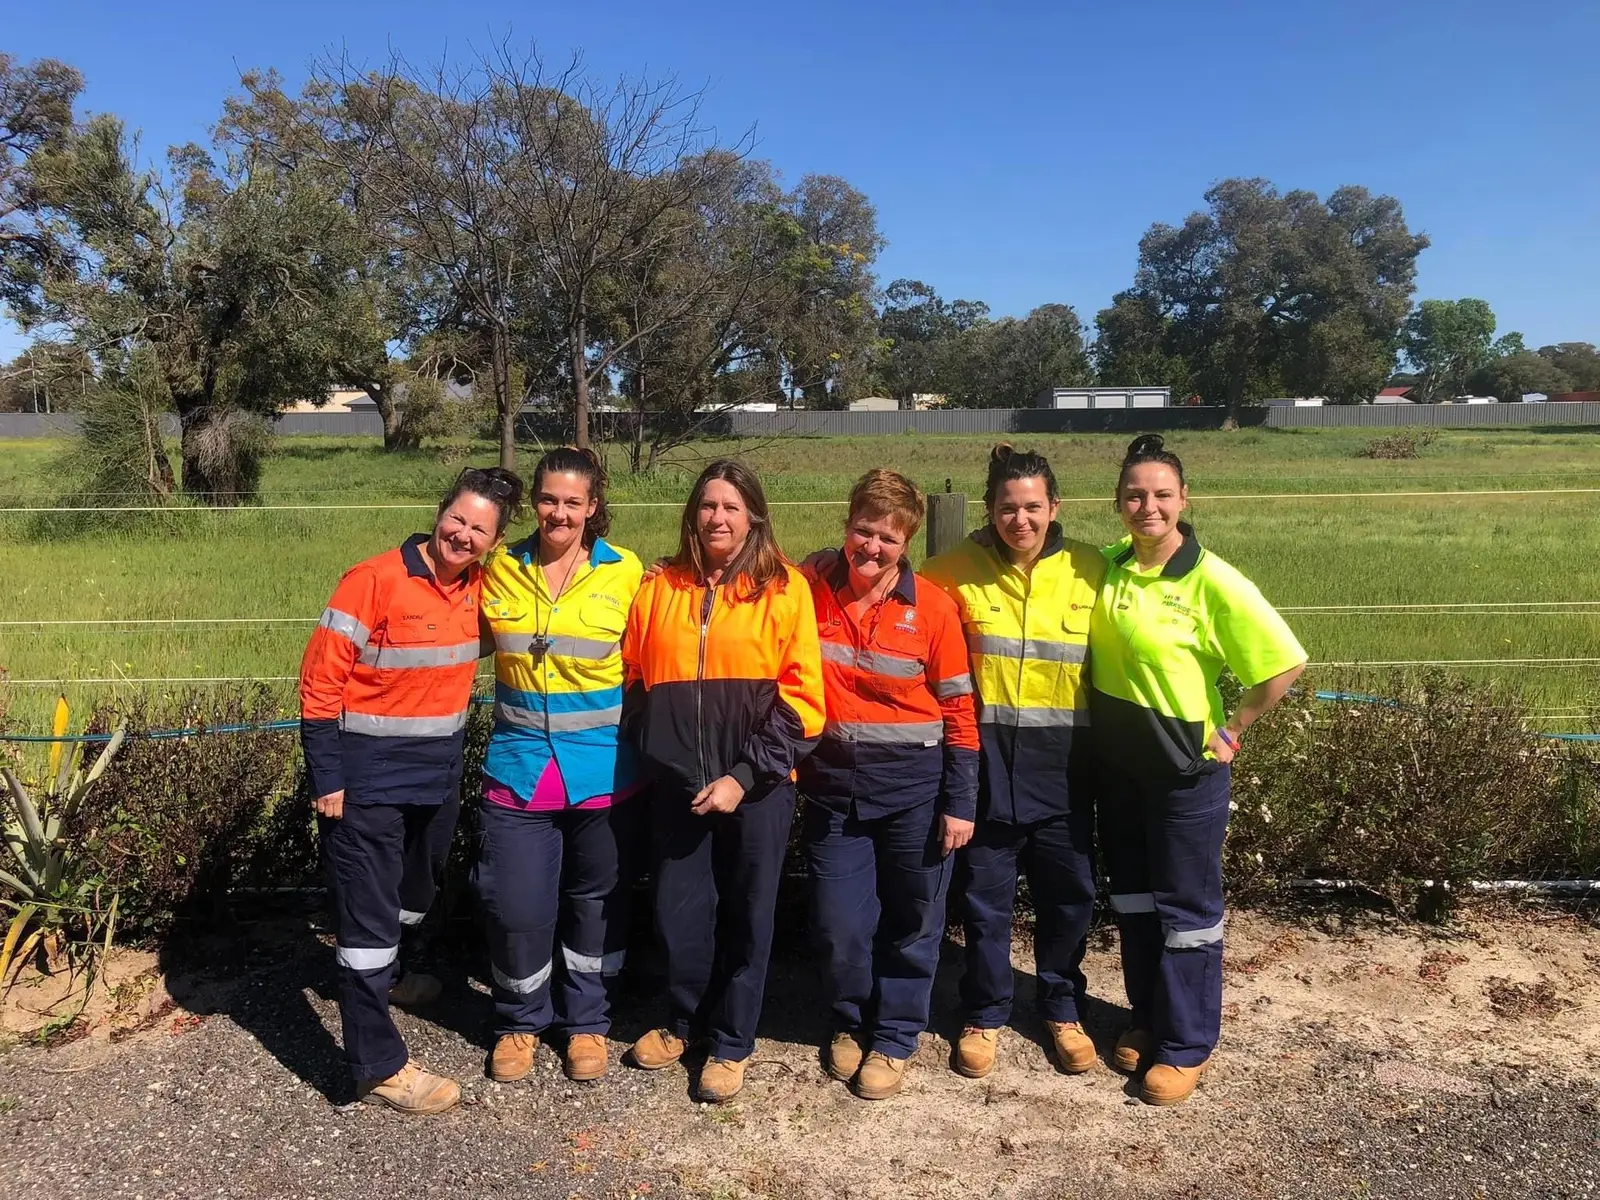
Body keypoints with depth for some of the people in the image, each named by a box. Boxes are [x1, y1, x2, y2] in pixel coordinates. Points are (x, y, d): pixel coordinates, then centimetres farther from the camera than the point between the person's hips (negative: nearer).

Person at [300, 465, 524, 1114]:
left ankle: (385, 977, 52)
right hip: (367, 781, -7)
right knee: (369, 915, 2)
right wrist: (327, 781, -16)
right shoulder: (373, 581, -18)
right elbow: (320, 683, -16)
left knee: (415, 897, 25)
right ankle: (380, 1066, 12)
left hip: (439, 777, 7)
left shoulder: (476, 589, 1)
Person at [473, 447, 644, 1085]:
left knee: (596, 903, 13)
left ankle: (586, 1022, 33)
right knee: (515, 906, 2)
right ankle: (520, 1021, 28)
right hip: (519, 768, 1)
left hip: (603, 771, -1)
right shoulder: (502, 569, 0)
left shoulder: (623, 572, -5)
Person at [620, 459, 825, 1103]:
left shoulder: (784, 588, -5)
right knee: (679, 911, 12)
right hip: (677, 783, 3)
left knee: (746, 915, 9)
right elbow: (633, 681, 12)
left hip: (758, 784, -3)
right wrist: (650, 757, 3)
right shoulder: (660, 588, 6)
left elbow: (800, 696, -9)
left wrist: (744, 775, -14)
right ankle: (684, 1021, 36)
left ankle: (732, 1043, 27)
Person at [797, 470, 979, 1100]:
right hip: (832, 784, 2)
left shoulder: (932, 608, -10)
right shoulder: (810, 588, -5)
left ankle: (894, 1037, 31)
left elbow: (958, 708, -5)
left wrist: (960, 802, -5)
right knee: (840, 923, 9)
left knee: (912, 921, 11)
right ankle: (851, 1021, 35)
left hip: (912, 786, -1)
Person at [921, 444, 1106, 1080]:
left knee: (1069, 894, 13)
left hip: (1062, 763, 1)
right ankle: (984, 1015, 28)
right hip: (987, 760, -1)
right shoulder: (959, 569, -5)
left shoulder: (1089, 569, -3)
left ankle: (1063, 1010, 34)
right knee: (986, 897, 9)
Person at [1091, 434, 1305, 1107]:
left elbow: (1284, 664, -15)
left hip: (1186, 767, -6)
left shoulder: (1213, 583, -17)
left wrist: (1230, 732, -11)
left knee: (1187, 907, 7)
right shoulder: (1105, 568, 0)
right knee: (1132, 898, 18)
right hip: (1117, 762, 6)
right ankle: (1148, 1018, 36)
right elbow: (1093, 651, 17)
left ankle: (1187, 1045, 23)